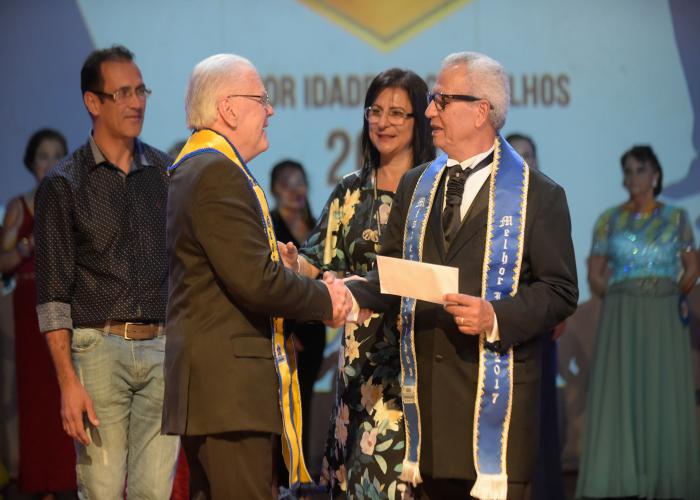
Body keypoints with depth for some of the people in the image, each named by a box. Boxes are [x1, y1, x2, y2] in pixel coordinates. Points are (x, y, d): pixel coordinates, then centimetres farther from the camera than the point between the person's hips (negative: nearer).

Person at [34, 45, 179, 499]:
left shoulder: (168, 174, 12)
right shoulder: (64, 184, 2)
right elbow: (53, 295, -1)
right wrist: (68, 380, -10)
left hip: (163, 349, 3)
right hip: (98, 349, -3)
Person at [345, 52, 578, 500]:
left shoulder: (539, 195, -2)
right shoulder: (415, 186, 16)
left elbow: (560, 291, -5)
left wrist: (497, 317, -19)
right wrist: (350, 294, -4)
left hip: (497, 389, -5)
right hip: (428, 386, 5)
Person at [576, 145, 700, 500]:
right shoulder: (610, 219, 5)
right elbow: (595, 274, 4)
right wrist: (615, 299, -3)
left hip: (665, 320, 0)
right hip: (621, 320, 0)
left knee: (665, 396, 0)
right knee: (619, 394, -5)